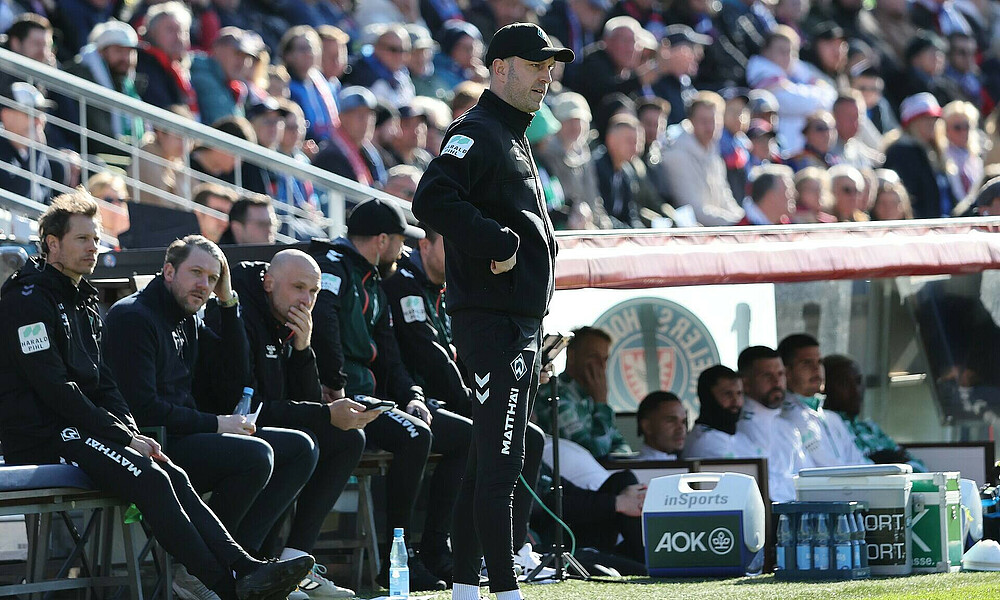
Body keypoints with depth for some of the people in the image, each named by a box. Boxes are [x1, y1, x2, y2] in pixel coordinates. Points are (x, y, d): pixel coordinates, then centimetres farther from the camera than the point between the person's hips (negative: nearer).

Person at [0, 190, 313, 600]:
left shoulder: (82, 303, 22)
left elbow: (103, 383, 21)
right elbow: (55, 389, -16)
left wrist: (132, 433, 1)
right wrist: (125, 438, -16)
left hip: (78, 430, 9)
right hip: (42, 439, -9)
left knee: (173, 476, -12)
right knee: (149, 478, -25)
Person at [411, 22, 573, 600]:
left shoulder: (514, 139, 22)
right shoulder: (477, 133, -9)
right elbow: (432, 199, -26)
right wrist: (499, 242, -23)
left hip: (522, 323, 10)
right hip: (491, 319, -10)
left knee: (494, 460, 13)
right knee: (500, 460, -12)